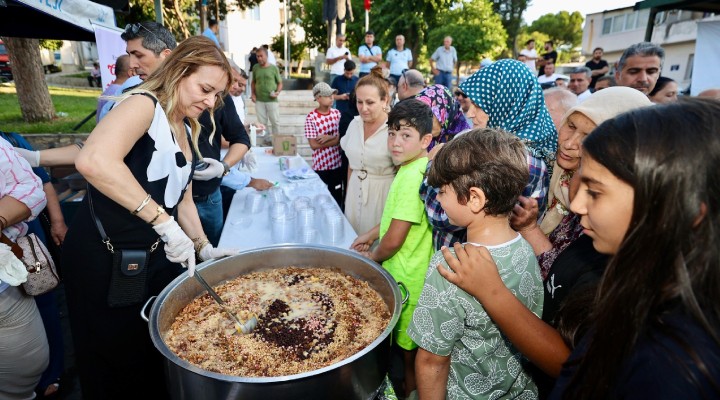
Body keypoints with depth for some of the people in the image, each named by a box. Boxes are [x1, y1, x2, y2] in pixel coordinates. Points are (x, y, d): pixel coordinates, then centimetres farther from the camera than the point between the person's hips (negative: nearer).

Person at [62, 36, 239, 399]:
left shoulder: (187, 129, 10)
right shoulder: (144, 105, -16)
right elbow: (93, 161, -37)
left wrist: (204, 248, 6)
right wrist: (164, 223, -36)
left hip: (155, 254, 8)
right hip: (104, 258, -8)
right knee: (120, 365, 11)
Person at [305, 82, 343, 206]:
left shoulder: (337, 113, 1)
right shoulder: (311, 117, -12)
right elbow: (313, 145, -16)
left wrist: (328, 137, -18)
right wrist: (335, 139, -13)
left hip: (337, 163, 3)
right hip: (320, 165, -3)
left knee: (337, 196, 14)